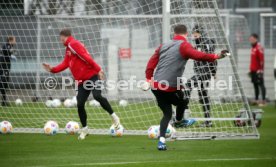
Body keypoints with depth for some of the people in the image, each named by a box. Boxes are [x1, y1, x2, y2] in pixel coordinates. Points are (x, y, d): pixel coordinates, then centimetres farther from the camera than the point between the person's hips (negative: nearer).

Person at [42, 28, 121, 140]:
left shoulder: (73, 44, -10)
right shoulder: (68, 48, 18)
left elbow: (86, 57, -18)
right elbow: (65, 64, 15)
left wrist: (98, 69, -24)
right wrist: (52, 69, 8)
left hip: (92, 76, -9)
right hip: (82, 81, 9)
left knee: (97, 96, -26)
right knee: (80, 104, 1)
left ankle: (113, 116, -10)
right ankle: (84, 129, 13)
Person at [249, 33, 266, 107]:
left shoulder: (259, 48, -13)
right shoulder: (253, 48, 15)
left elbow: (262, 59, -18)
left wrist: (261, 70, -21)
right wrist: (251, 69, 21)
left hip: (258, 70, -9)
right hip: (253, 70, 9)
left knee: (261, 84, -8)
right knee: (255, 84, 12)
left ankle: (263, 101, -9)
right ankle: (256, 100, 19)